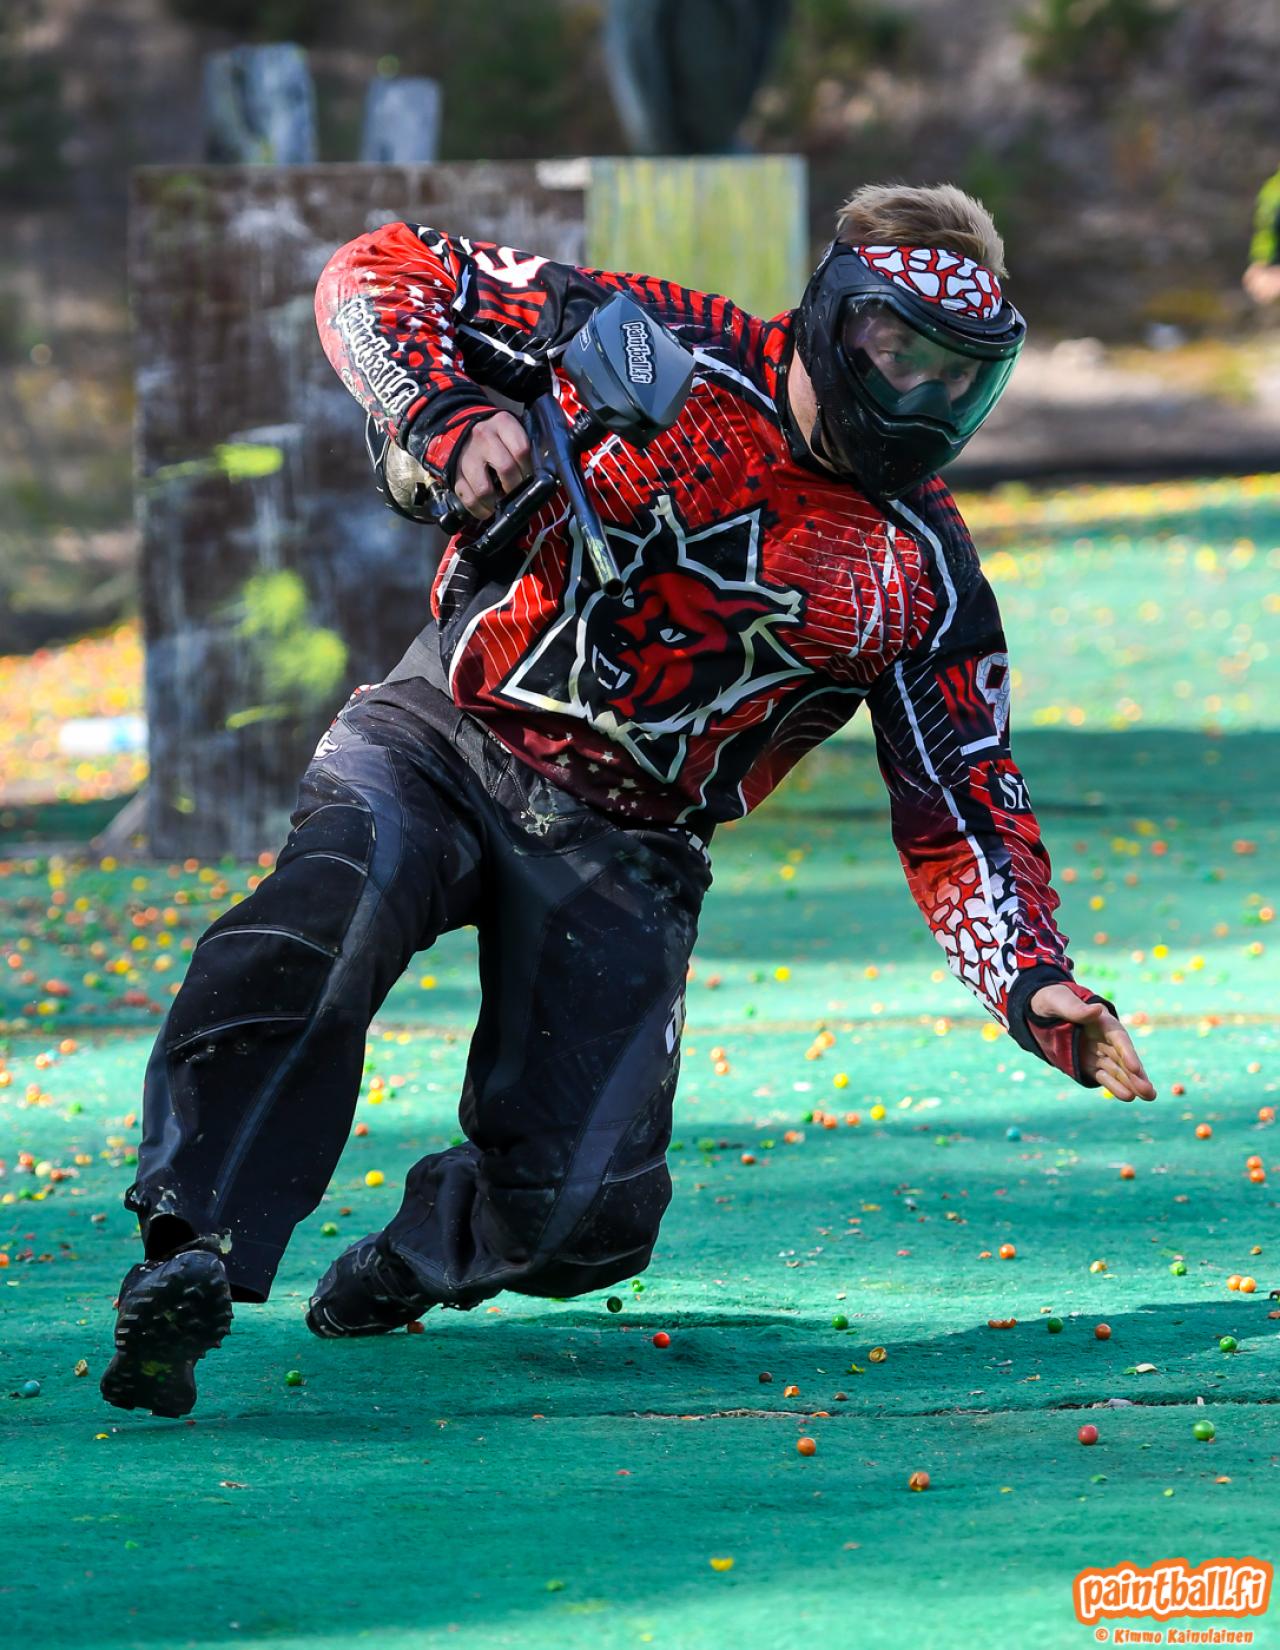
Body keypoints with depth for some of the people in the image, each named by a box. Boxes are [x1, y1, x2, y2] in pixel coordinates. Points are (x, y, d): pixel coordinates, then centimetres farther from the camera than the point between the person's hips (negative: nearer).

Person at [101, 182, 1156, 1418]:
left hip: (622, 854, 3)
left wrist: (1033, 986, -8)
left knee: (582, 1218, -10)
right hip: (441, 739, -3)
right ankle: (190, 1254, -44)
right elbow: (379, 276, 0)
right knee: (329, 908, -37)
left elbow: (959, 811, 9)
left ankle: (425, 1254, 25)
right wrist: (446, 421, -19)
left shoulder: (924, 580, 5)